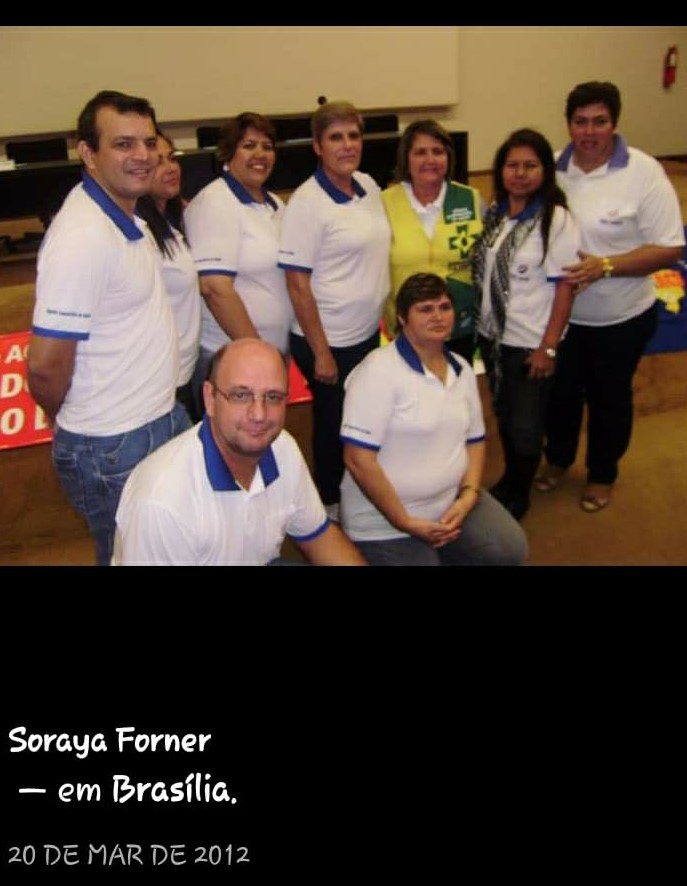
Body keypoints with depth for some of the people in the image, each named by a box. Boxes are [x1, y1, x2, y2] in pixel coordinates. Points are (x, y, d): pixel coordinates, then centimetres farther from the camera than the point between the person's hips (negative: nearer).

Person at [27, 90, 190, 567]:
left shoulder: (127, 216, 6)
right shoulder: (83, 237, -24)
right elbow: (46, 365, -23)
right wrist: (68, 422, -5)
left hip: (163, 420, 9)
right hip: (114, 449, -9)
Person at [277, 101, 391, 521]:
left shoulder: (369, 186, 4)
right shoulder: (307, 201, -16)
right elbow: (297, 283, -17)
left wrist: (386, 317, 12)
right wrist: (320, 352, -16)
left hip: (369, 332, 7)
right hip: (330, 341, -6)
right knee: (335, 427, 9)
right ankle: (331, 508, 30)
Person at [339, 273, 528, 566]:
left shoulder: (462, 369, 6)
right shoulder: (378, 370, -17)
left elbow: (475, 440, 15)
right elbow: (358, 458, -22)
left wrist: (468, 495, -4)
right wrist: (405, 522, -19)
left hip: (452, 502, 6)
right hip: (385, 523, -6)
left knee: (511, 550, -6)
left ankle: (437, 551, 17)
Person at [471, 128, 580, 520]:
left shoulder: (556, 220, -13)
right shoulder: (493, 214, 3)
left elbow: (564, 286, -14)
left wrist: (549, 347, -16)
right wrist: (479, 324, 6)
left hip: (530, 343, -5)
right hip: (492, 335, 5)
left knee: (525, 428, 3)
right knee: (503, 416, 19)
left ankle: (519, 495, 27)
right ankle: (509, 480, 40)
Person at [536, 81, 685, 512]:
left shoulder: (644, 172, -16)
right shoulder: (552, 168, -6)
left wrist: (605, 266, -27)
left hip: (621, 318, -3)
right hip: (560, 313, 3)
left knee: (609, 398, 16)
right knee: (560, 391, 20)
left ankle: (602, 475, 39)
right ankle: (558, 458, 46)